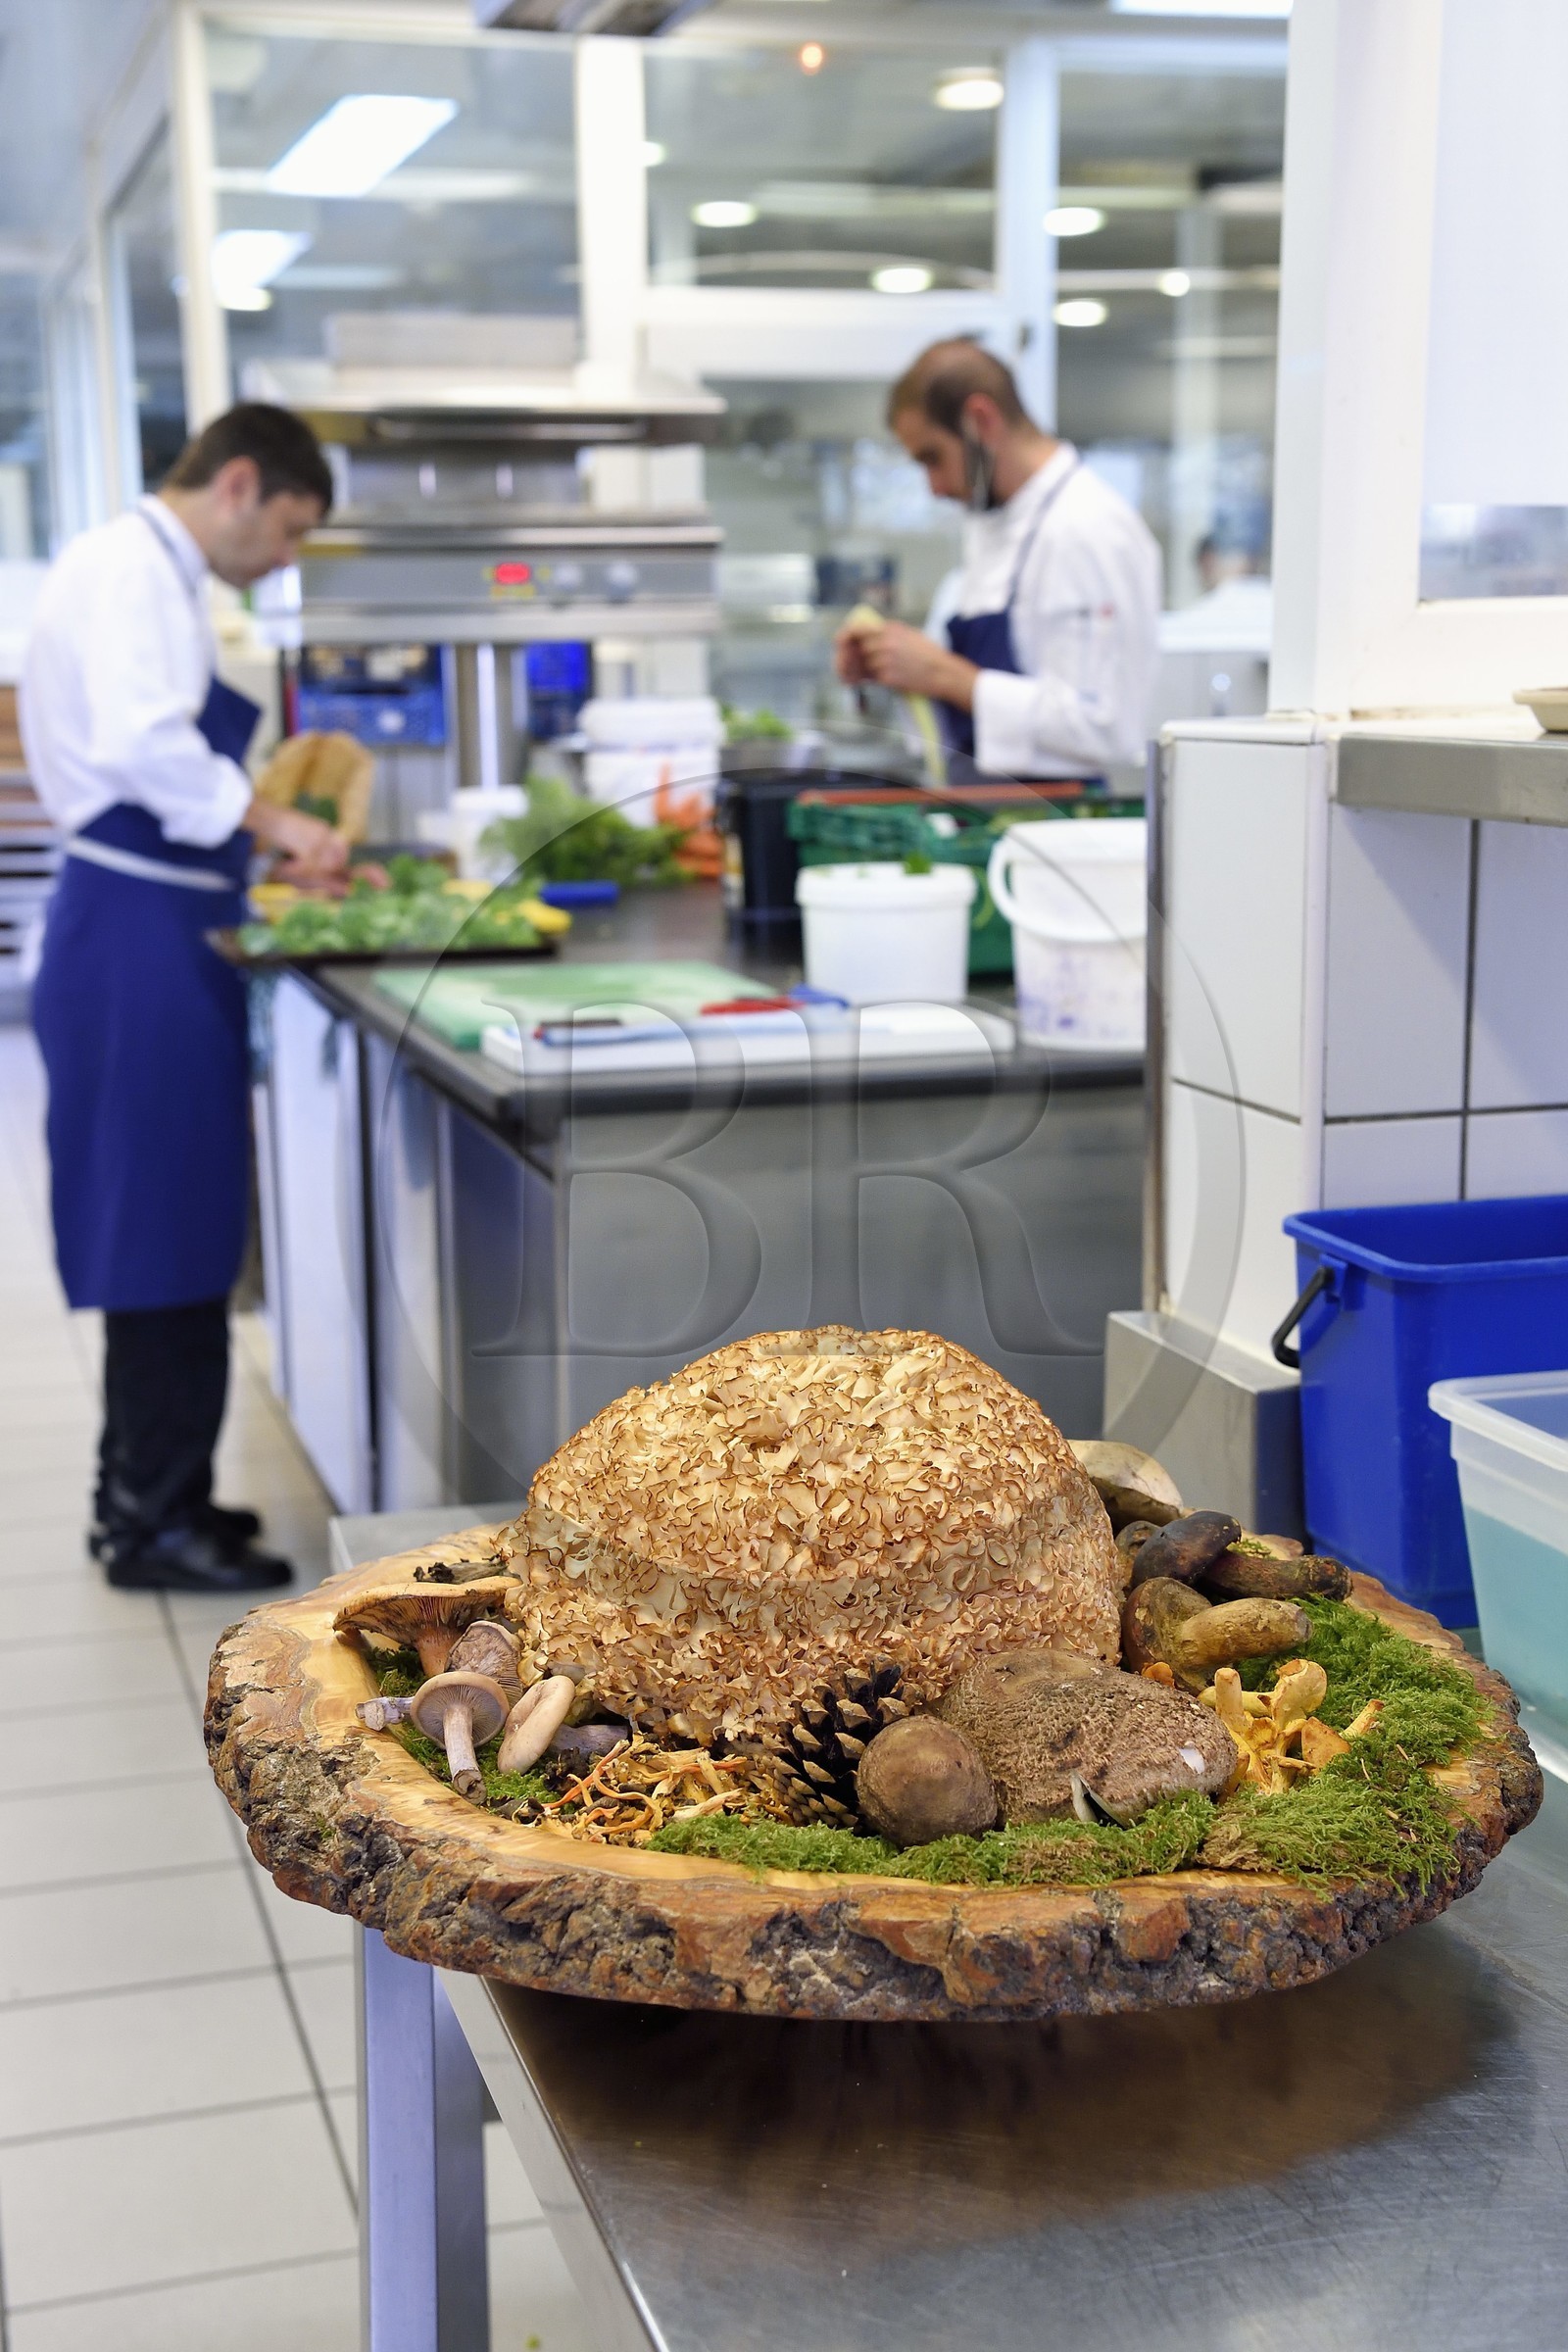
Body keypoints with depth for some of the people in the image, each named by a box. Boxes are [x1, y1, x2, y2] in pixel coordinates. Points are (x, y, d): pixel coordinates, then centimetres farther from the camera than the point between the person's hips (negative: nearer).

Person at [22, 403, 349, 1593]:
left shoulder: (149, 572, 20)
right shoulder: (131, 567, -11)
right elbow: (145, 745, -26)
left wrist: (273, 854, 18)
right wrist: (275, 822, -18)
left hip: (151, 934, 10)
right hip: (139, 938, -10)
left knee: (169, 1237, 14)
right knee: (167, 1238, -4)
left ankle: (145, 1496, 24)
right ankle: (157, 1524, 5)